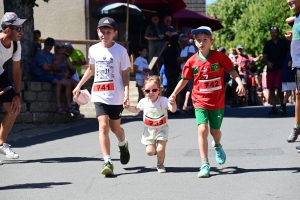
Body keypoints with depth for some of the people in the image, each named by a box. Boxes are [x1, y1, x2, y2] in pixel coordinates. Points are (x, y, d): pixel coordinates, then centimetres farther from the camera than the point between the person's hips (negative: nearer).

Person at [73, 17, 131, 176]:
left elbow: (125, 74, -3)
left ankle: (123, 145, 46)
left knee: (115, 127, 11)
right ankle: (107, 162, -16)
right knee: (103, 126, -13)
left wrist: (126, 93, -14)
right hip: (99, 95, 2)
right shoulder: (93, 50, 7)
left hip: (116, 96, -2)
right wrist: (79, 85, 25)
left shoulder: (120, 51, -4)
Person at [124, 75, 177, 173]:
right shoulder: (144, 102, -6)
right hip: (149, 130, 3)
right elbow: (136, 109, 14)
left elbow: (173, 109, -31)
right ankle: (153, 147, 35)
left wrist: (173, 104, -53)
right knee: (150, 152, -2)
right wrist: (128, 107, -5)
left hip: (162, 129, -3)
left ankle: (160, 164, 14)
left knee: (160, 149, -15)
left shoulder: (163, 100, -17)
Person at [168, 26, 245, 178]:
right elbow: (184, 79, 7)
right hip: (200, 102, 0)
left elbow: (232, 71, -4)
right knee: (202, 129, -16)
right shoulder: (192, 61, -3)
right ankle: (205, 165, -10)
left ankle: (217, 146, 52)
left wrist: (240, 83, -20)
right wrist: (174, 94, 2)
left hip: (217, 102, 0)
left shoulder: (219, 57, -7)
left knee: (215, 131, 14)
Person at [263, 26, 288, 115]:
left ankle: (282, 104, 3)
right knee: (271, 89, 3)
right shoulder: (268, 44, 10)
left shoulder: (284, 42, 3)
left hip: (281, 68, -4)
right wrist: (267, 62, -10)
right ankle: (273, 107, 10)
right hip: (271, 68, 4)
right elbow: (265, 57, 9)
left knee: (278, 87, -16)